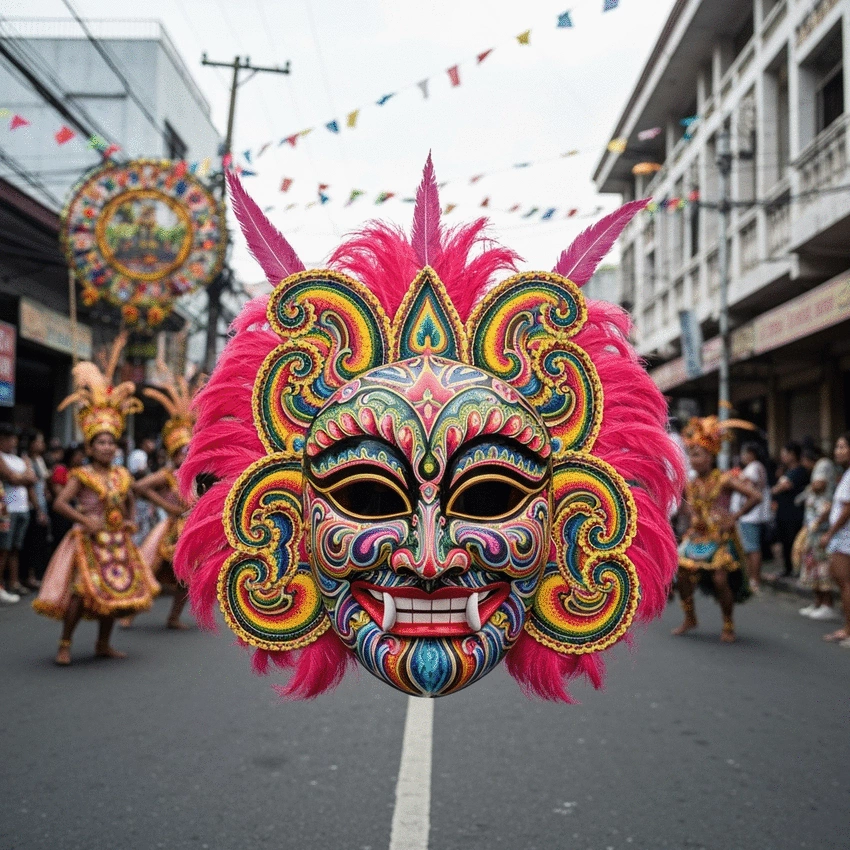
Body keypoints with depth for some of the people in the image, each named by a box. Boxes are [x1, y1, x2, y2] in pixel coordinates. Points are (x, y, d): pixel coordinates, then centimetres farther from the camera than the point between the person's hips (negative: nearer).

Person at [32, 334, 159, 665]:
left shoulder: (122, 475, 9)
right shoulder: (81, 475, -6)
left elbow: (129, 500, 25)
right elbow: (60, 503, -13)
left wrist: (130, 520, 9)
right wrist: (84, 519, -19)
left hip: (117, 540, 6)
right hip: (89, 539, -6)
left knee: (119, 589, 9)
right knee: (81, 590, -12)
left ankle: (103, 644, 22)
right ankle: (65, 644, 0)